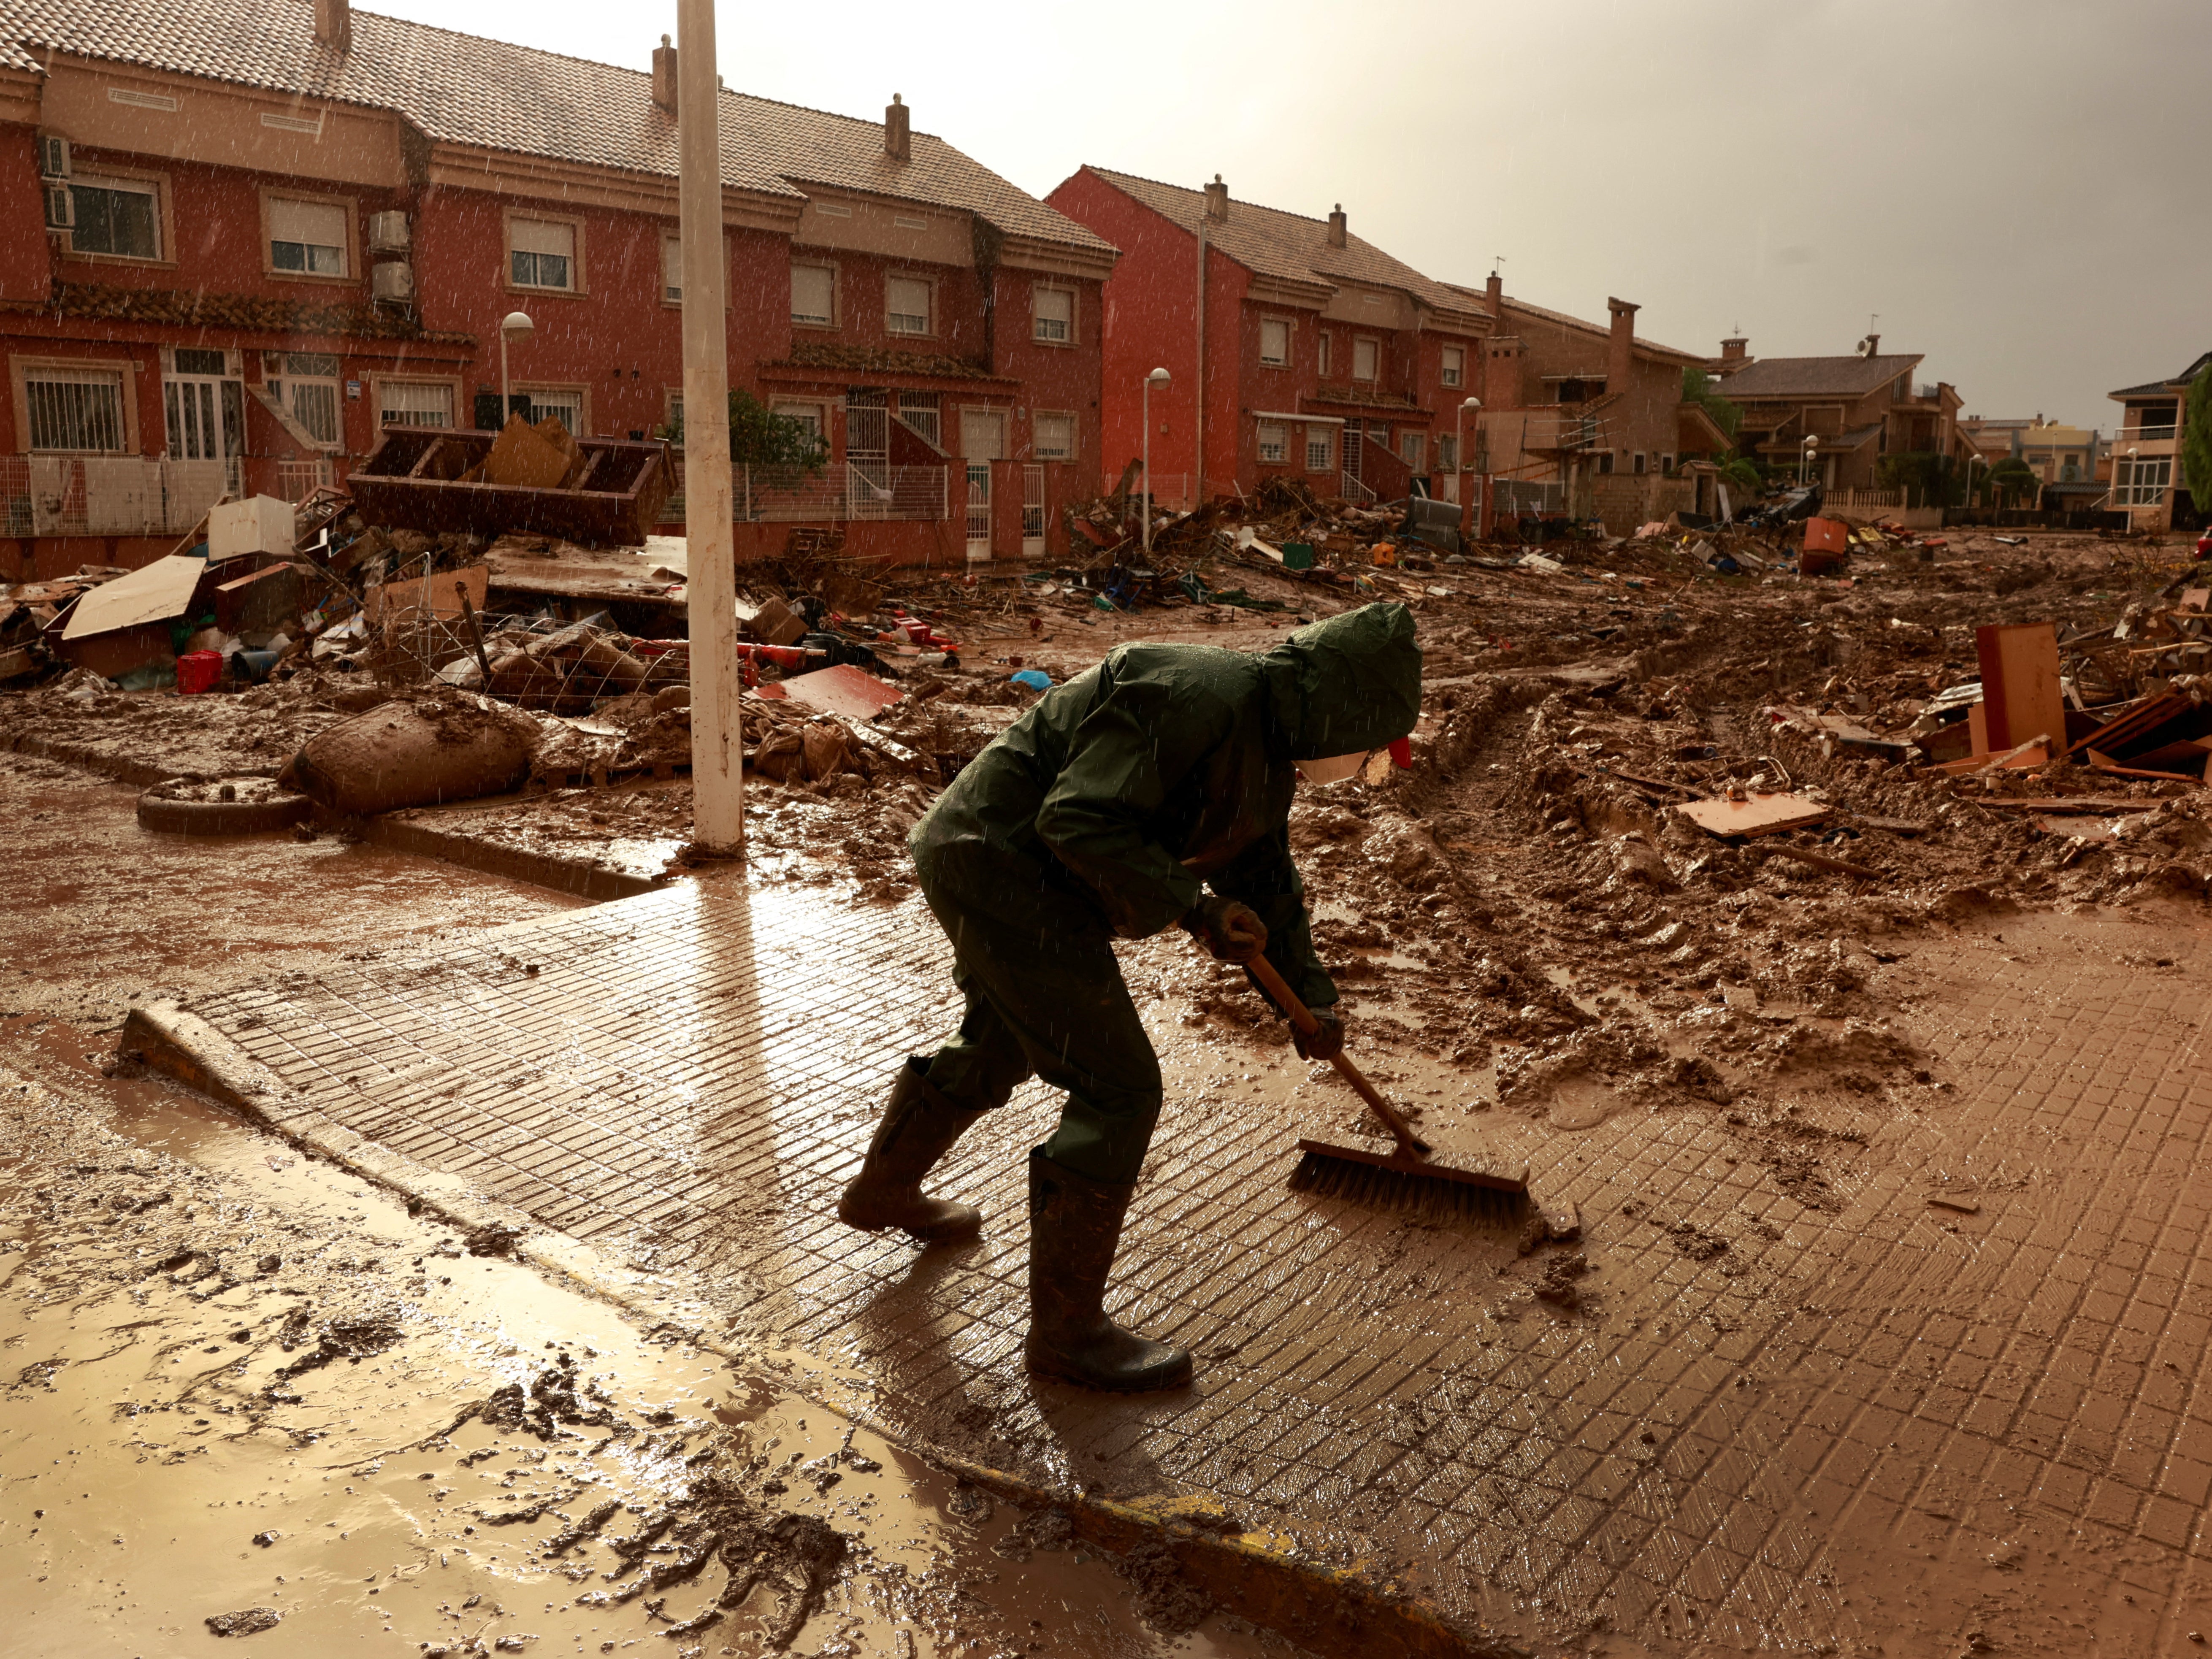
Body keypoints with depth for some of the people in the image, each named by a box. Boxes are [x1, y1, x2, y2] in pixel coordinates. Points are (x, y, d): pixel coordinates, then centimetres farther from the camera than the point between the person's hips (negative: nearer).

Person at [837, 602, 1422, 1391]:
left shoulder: (1269, 743, 9)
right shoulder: (1204, 697, -24)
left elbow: (1266, 875, 22)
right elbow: (1082, 820, -28)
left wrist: (1311, 996, 21)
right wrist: (1196, 911, -25)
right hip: (1007, 874, -11)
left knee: (1000, 1048, 30)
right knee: (1119, 1090, -6)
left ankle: (883, 1190, 55)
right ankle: (1066, 1330, 8)